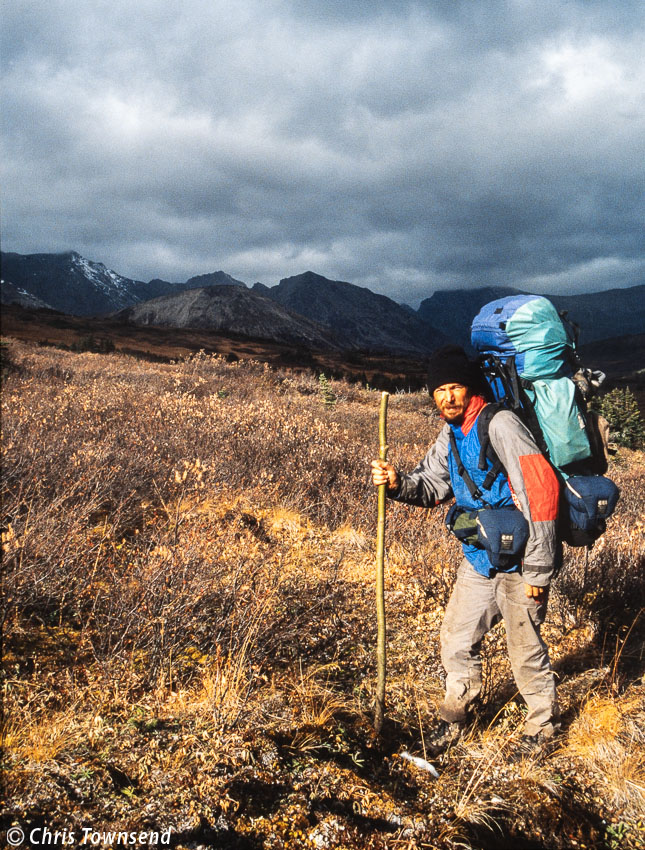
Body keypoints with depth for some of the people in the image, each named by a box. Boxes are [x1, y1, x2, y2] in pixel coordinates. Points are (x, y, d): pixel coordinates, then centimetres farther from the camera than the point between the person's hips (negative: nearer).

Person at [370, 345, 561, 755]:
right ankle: (457, 716, 40)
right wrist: (399, 484, -11)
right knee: (457, 640, 17)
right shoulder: (452, 434, 5)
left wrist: (538, 568, -22)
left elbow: (542, 492, -25)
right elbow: (432, 486, 12)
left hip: (520, 563, -8)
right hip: (479, 560, 8)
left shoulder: (500, 425, -21)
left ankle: (543, 725, 33)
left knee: (526, 650, 8)